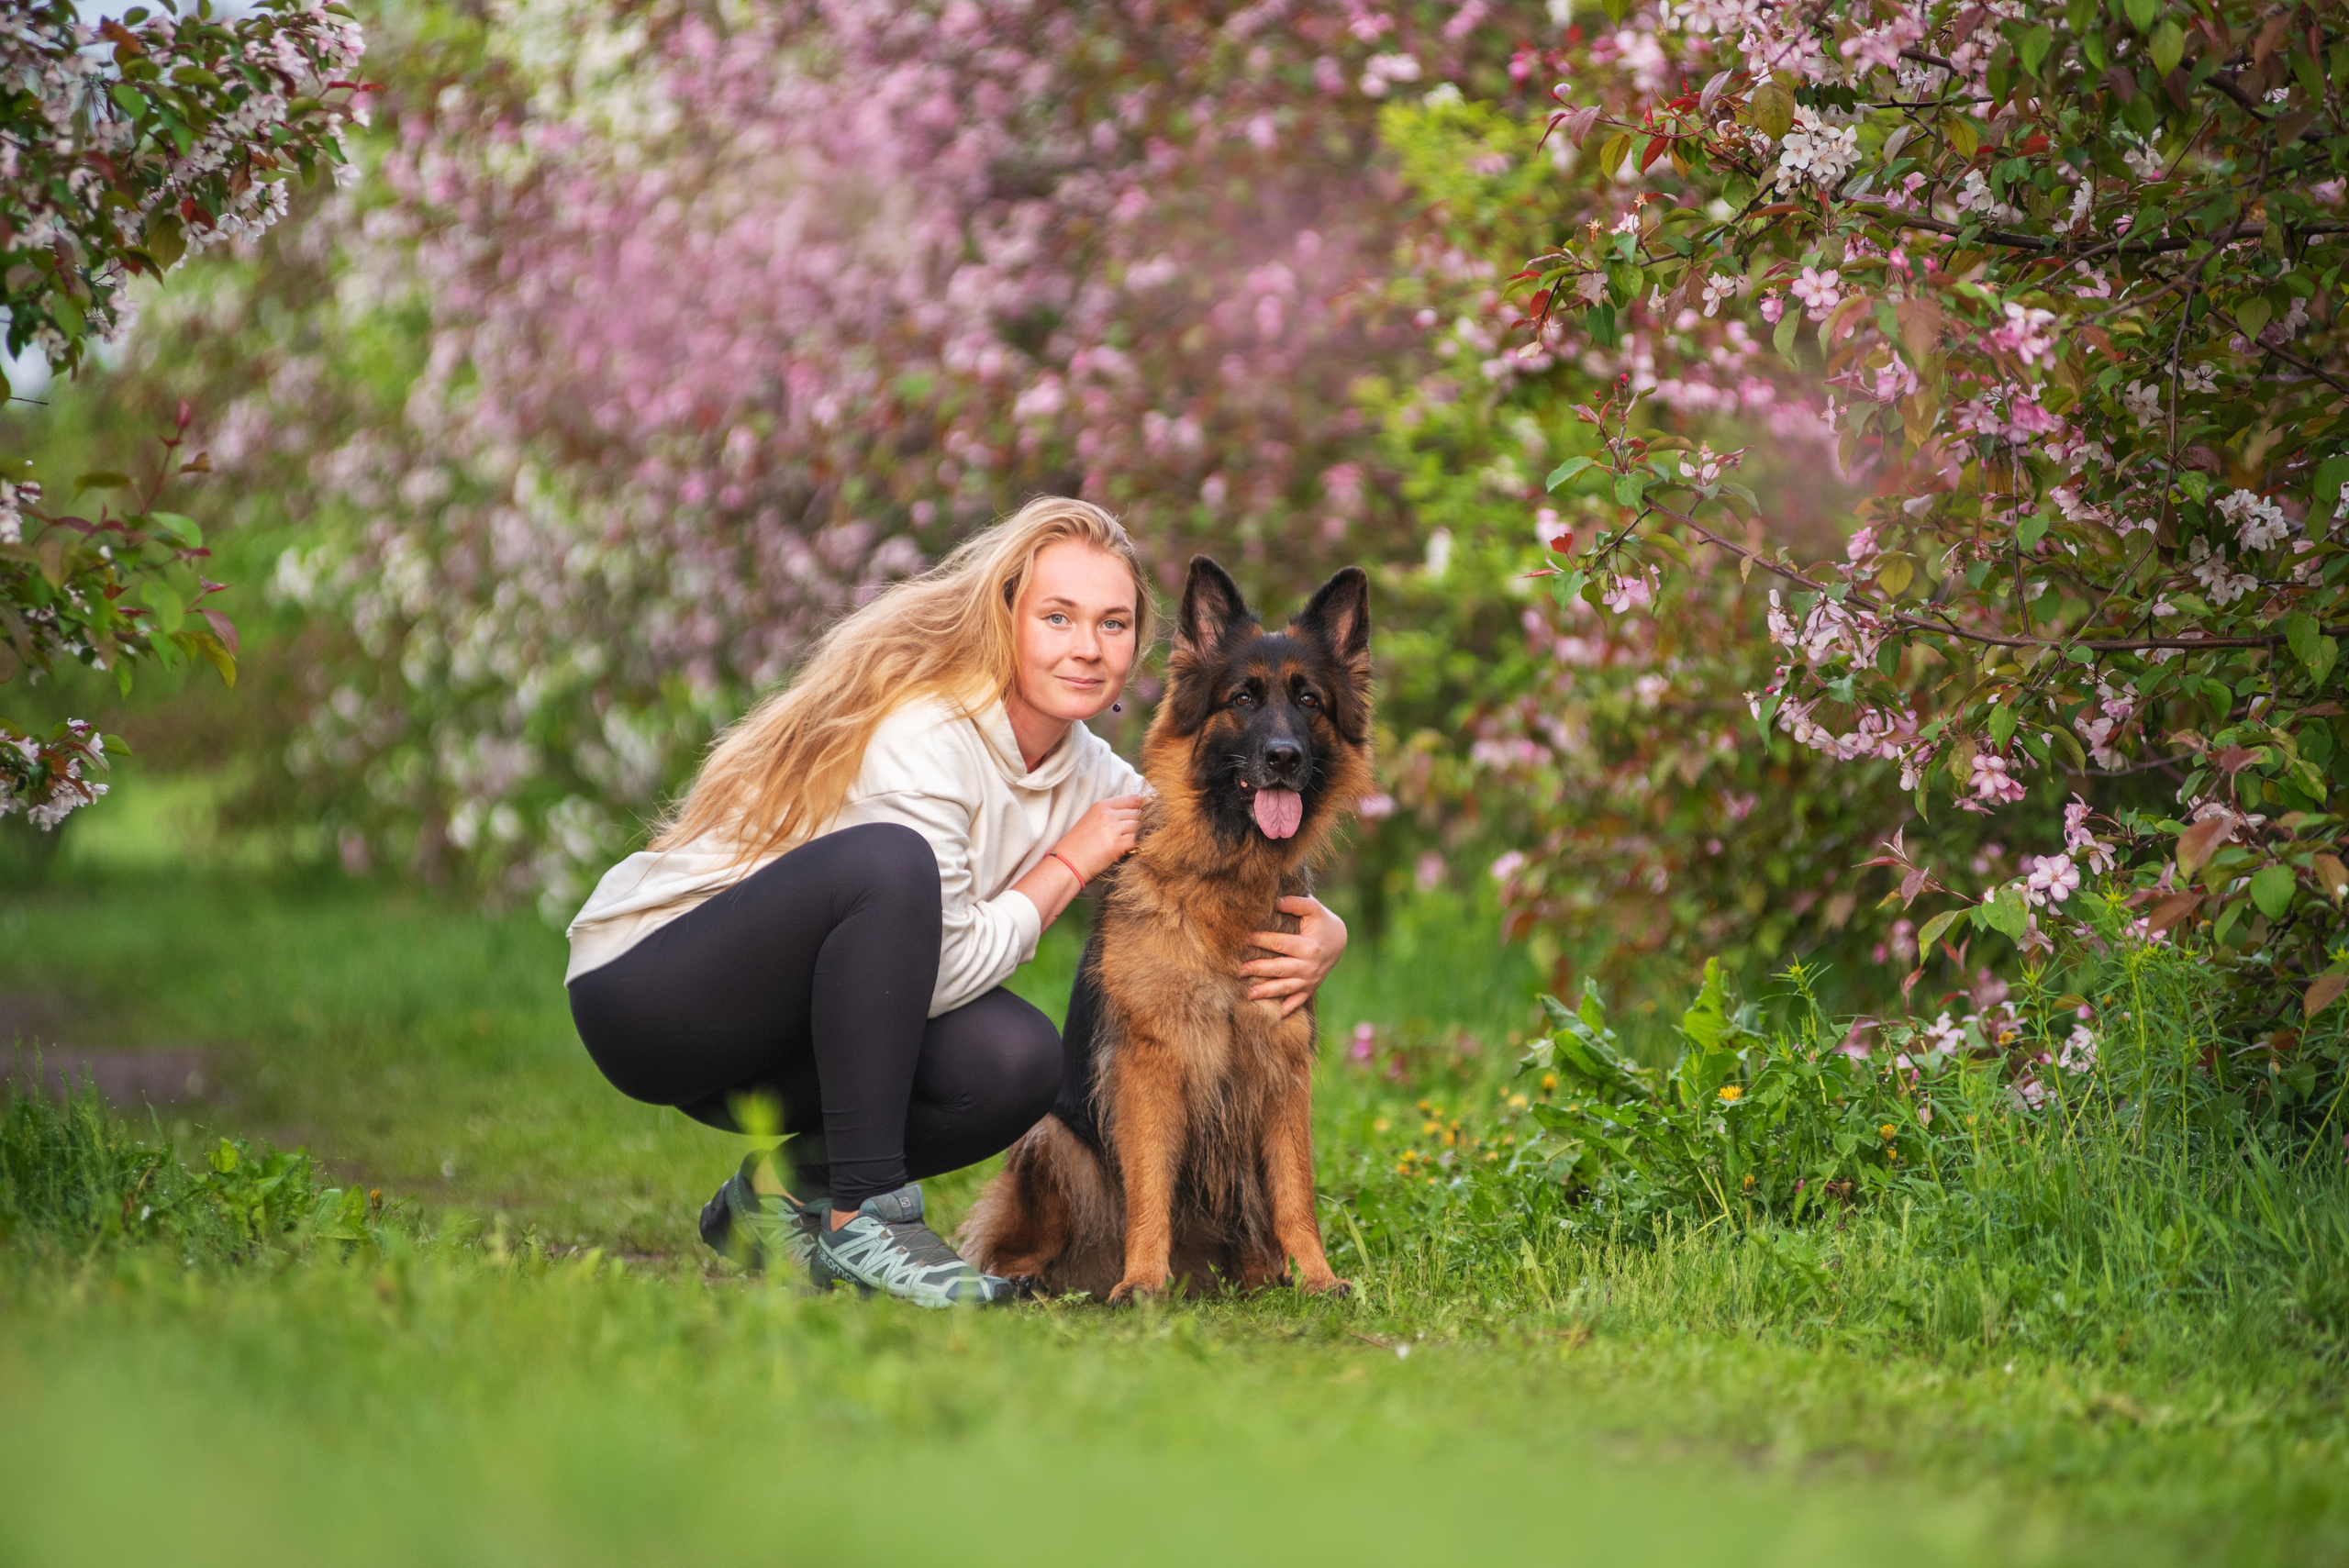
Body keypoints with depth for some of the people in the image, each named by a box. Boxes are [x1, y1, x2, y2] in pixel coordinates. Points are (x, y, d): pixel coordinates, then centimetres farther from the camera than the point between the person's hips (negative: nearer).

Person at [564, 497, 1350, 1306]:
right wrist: (1070, 863, -15)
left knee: (1014, 1059, -19)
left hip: (776, 1028, 8)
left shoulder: (1087, 774, 1)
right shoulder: (920, 736, -24)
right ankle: (862, 1216, -27)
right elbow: (945, 970, -25)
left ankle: (789, 1189, 6)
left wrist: (1317, 929, -15)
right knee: (890, 861, -33)